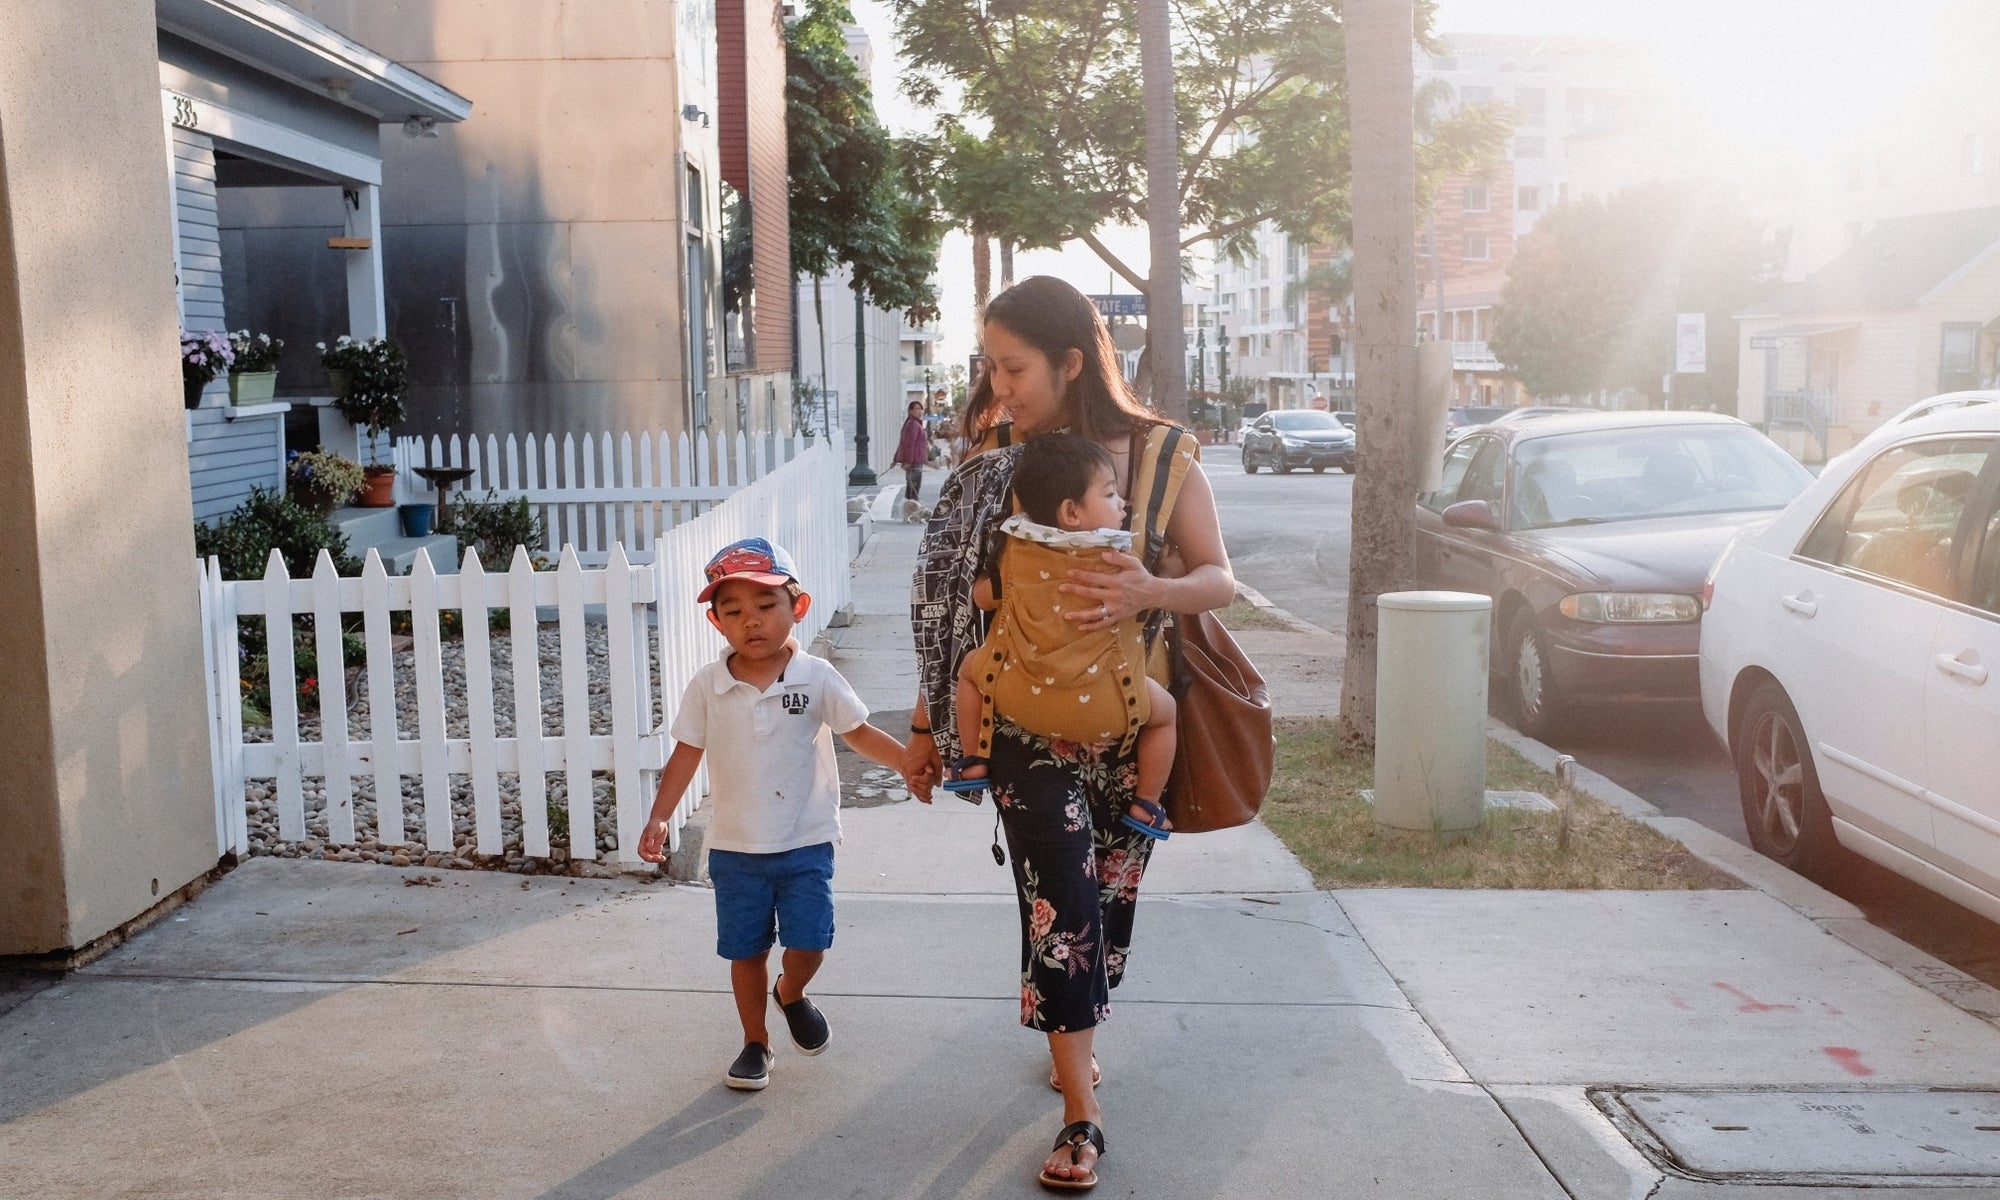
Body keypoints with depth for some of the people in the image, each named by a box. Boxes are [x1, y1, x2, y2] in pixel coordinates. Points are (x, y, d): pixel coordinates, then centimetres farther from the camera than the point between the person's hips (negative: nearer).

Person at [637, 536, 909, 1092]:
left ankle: (791, 994, 31)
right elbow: (687, 753, 2)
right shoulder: (707, 687, -6)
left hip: (806, 842, -1)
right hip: (735, 846, 1)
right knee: (746, 950, 11)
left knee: (808, 943, -4)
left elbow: (859, 733, -1)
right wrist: (659, 818, -4)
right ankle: (755, 1043, 32)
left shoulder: (816, 678, -9)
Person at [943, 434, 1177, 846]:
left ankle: (972, 762, 27)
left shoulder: (1014, 550, 0)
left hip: (1020, 700, 2)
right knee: (1164, 709, 23)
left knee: (971, 666, 30)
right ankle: (1145, 806, 23)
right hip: (1100, 714, -2)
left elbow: (983, 596, 12)